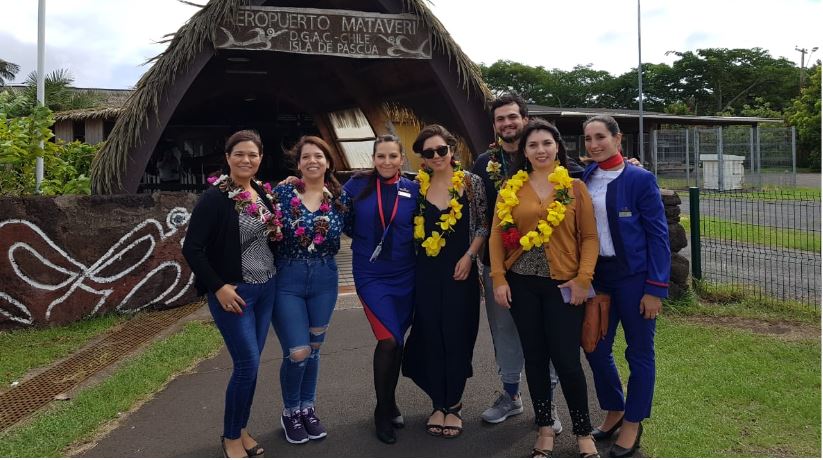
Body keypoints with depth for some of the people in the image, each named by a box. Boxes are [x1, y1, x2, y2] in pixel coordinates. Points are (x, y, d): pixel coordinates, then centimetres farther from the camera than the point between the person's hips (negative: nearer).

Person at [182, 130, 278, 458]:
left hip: (266, 288, 6)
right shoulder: (215, 198, -13)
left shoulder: (264, 192, 6)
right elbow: (191, 248, -15)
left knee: (249, 363, 13)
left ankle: (240, 429, 29)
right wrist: (218, 287, -17)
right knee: (248, 363, -4)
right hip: (233, 292, -6)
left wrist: (278, 233, 2)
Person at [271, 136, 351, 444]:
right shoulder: (283, 193, -6)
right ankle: (290, 412, 20)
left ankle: (307, 408, 35)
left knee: (314, 350, 14)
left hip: (324, 281, 3)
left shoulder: (341, 198, 0)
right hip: (287, 281, -3)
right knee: (297, 352, -6)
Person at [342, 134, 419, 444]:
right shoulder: (357, 186, -2)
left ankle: (389, 402, 33)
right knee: (388, 339, -13)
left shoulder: (413, 190, 0)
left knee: (396, 340, 11)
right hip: (371, 274, -2)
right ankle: (383, 412, 8)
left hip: (405, 275, 2)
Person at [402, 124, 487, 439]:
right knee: (430, 337, 6)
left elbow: (483, 224, 2)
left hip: (461, 271, -2)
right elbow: (411, 228, 10)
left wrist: (469, 255, -8)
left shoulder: (471, 182, -2)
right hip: (427, 273, 2)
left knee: (457, 337, 3)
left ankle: (453, 405, 20)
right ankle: (438, 404, 23)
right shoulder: (416, 186, 4)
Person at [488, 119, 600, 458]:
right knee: (535, 357, 10)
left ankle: (583, 433, 20)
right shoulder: (511, 189, 5)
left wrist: (583, 278, -10)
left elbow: (589, 237, 0)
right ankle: (545, 429, 25)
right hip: (522, 284, 2)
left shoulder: (574, 187, 2)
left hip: (563, 284, -2)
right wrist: (498, 279, -3)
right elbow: (496, 236, 4)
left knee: (566, 359, -1)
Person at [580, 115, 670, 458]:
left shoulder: (640, 179, -8)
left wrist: (656, 288, -13)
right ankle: (614, 411, 34)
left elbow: (658, 235, -9)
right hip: (596, 275, 5)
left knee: (639, 352, 7)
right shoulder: (582, 180, 4)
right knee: (596, 348, 12)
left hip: (633, 276, -4)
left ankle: (633, 424, 24)